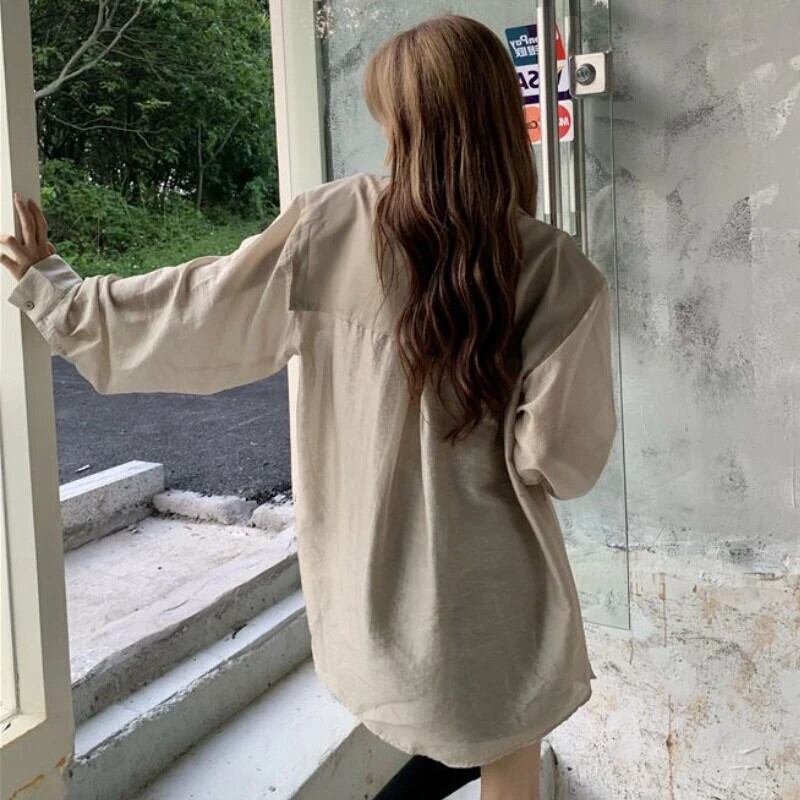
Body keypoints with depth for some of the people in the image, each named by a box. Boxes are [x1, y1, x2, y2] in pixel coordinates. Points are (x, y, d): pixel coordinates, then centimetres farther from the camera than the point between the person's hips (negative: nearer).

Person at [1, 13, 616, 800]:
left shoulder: (328, 227, -12)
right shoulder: (557, 274, -16)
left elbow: (193, 319, -3)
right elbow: (561, 458, -14)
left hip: (368, 578, 3)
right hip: (489, 595, -3)